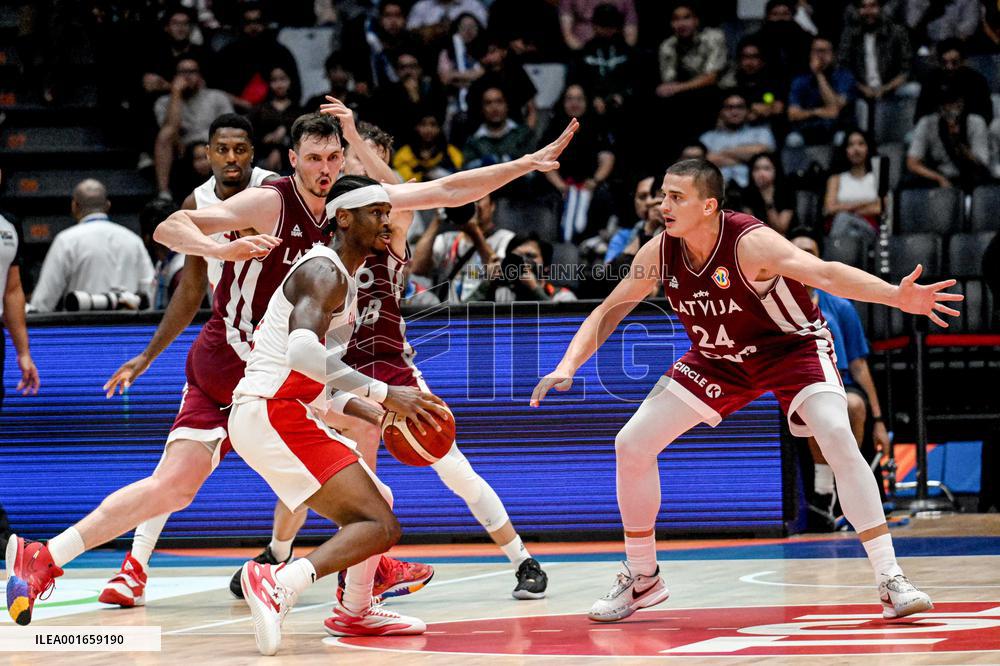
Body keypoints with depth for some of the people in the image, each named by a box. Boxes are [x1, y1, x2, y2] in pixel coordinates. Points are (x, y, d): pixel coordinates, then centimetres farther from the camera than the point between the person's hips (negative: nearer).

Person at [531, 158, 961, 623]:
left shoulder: (751, 243, -33)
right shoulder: (659, 253, -17)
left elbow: (823, 273, -47)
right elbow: (608, 312, -3)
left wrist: (897, 296, -62)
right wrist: (568, 367, -17)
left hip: (794, 346, -5)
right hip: (719, 359, 5)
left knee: (838, 438, -30)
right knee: (631, 444, -2)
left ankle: (890, 581, -23)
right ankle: (642, 579, 17)